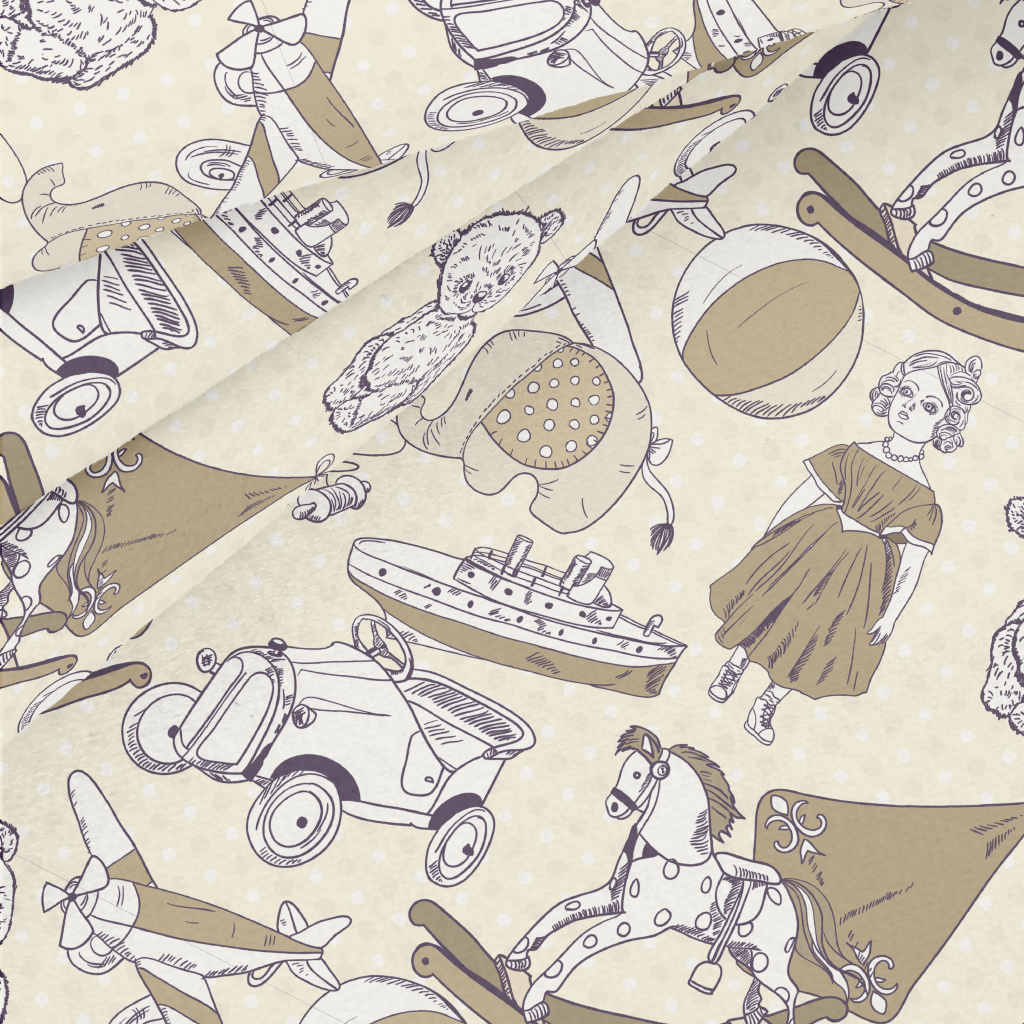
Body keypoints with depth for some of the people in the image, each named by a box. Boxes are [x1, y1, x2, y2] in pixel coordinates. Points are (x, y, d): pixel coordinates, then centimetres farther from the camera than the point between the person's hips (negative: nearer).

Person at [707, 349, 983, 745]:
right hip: (809, 548, 0)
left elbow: (912, 562, -7)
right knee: (766, 609, 12)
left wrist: (891, 615, -4)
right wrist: (764, 544, 1)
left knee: (815, 640, 12)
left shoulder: (921, 501, -13)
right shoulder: (849, 457, -11)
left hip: (858, 574, 0)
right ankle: (736, 663, 44)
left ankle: (767, 703, 38)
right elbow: (801, 497, -2)